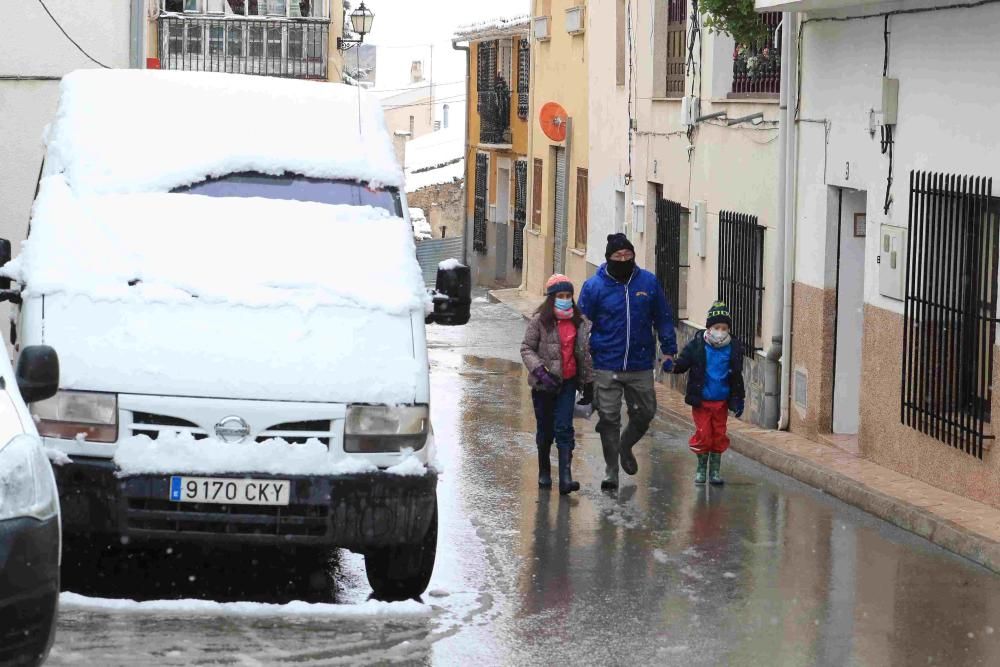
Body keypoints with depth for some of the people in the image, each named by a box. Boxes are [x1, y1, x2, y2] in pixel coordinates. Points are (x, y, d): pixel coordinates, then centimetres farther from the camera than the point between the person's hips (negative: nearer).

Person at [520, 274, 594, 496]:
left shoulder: (579, 322, 4)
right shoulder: (540, 320, -7)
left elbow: (585, 353, 11)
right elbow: (527, 348, -6)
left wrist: (588, 384, 12)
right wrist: (539, 370, -20)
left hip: (567, 383, 1)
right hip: (544, 383, -1)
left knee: (564, 429, -9)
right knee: (545, 430, 11)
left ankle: (565, 477, -16)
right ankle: (544, 472, 30)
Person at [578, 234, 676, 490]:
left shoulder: (649, 282, 2)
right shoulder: (594, 286, -3)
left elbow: (663, 318, 12)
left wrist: (669, 350, 7)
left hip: (640, 366, 2)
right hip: (606, 368, -2)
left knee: (644, 414, 10)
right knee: (609, 420, -1)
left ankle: (625, 447, 39)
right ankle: (611, 471, 11)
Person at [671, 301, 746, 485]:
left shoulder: (734, 348, -1)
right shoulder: (697, 345, -8)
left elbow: (737, 378, 7)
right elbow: (682, 363, -4)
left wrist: (739, 400, 6)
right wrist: (673, 365, -27)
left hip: (721, 401, 2)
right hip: (701, 400, -2)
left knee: (719, 435, 6)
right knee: (703, 434, -1)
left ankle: (715, 470, 19)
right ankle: (701, 468, 16)